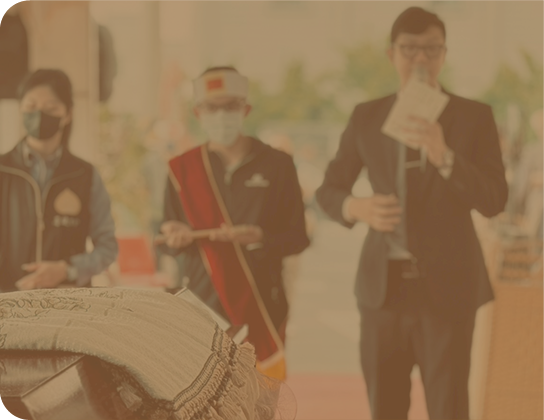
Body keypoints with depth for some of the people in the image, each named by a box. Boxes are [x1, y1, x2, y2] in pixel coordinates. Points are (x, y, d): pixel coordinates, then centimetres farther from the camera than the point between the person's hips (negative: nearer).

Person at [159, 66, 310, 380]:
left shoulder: (277, 165, 2)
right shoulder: (183, 169, 7)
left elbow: (298, 237, 2)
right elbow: (170, 236, 11)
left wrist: (260, 237, -17)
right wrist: (177, 238, -12)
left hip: (263, 308, -1)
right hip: (204, 307, 1)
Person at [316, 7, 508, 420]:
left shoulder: (474, 116, -1)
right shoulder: (367, 116, 6)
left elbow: (493, 201, -11)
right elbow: (329, 191, 10)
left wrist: (443, 156, -29)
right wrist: (357, 207, -15)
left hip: (446, 287, -3)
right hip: (385, 285, 3)